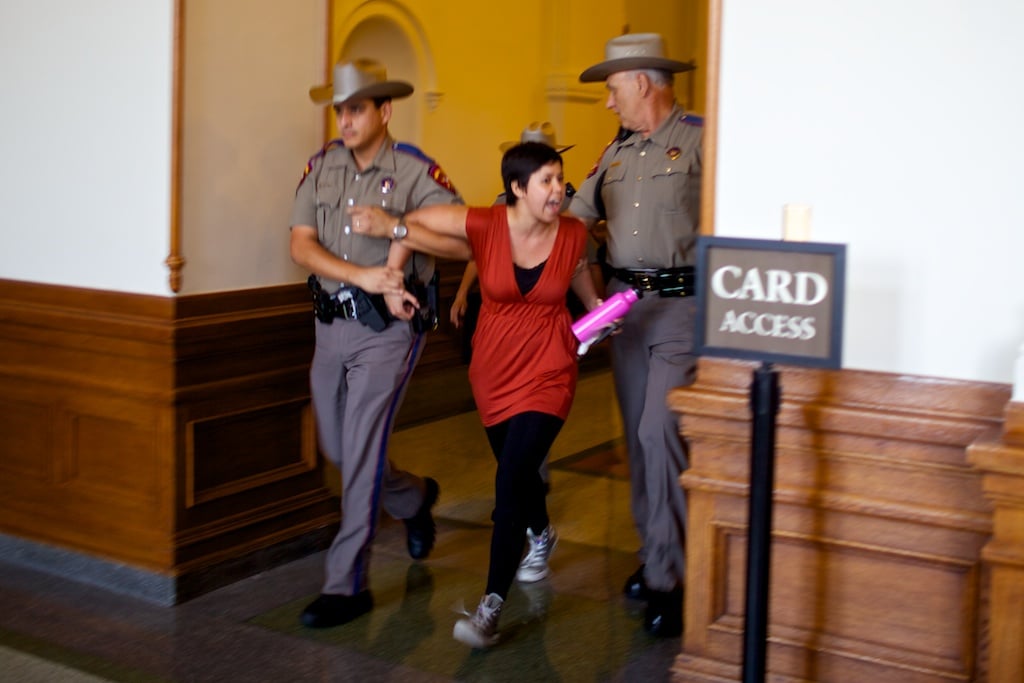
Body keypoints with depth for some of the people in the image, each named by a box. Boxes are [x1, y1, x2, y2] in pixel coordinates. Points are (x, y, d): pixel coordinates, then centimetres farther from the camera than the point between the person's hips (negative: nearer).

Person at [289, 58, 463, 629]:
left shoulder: (415, 171, -8)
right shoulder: (322, 166, 5)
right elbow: (301, 245, -4)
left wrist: (404, 245, -22)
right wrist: (362, 275, -17)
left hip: (388, 329, -6)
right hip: (332, 323, 6)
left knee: (361, 454, -7)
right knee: (338, 449, 17)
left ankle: (348, 585, 2)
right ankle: (415, 498, 45)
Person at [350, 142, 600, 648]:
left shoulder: (573, 234, -9)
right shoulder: (484, 226, -15)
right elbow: (418, 220, -6)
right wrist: (392, 227, -26)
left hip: (548, 372, -2)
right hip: (494, 369, 2)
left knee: (512, 479, -15)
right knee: (515, 468, 21)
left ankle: (492, 607, -10)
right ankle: (541, 534, 56)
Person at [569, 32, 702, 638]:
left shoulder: (700, 140, -7)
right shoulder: (617, 153, 15)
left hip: (684, 304, -7)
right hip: (626, 303, 7)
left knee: (660, 432, -13)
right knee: (638, 433, 11)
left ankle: (670, 579, -5)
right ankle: (655, 551, 25)